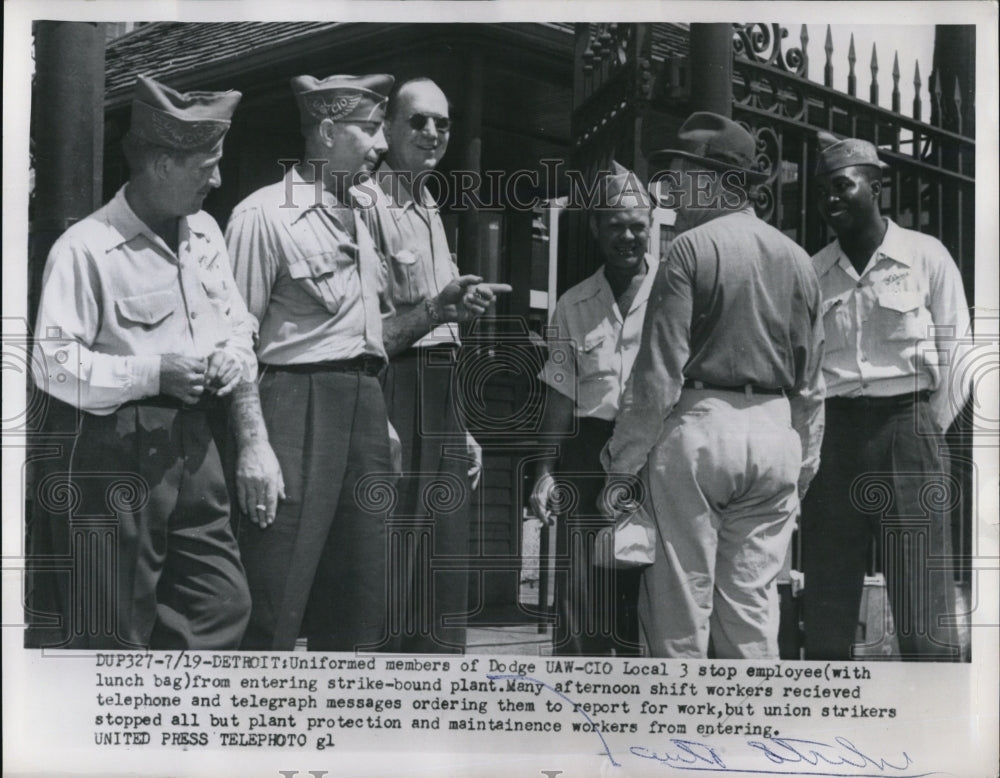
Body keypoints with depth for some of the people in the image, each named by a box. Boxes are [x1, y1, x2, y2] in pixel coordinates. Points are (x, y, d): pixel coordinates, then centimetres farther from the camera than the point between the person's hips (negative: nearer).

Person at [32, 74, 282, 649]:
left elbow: (238, 328, 20)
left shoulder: (204, 233, 11)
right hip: (122, 452, -7)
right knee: (116, 629, 1)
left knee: (223, 603, 10)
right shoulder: (88, 247, -14)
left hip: (196, 445, 7)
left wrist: (232, 359, 3)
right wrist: (154, 374, -20)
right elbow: (54, 363, -18)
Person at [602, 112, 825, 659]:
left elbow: (658, 373, -11)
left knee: (680, 606, 2)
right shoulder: (796, 259, 12)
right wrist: (802, 470, 20)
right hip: (776, 436, 6)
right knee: (752, 603, 10)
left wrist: (621, 464, -6)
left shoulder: (692, 249, -6)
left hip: (699, 426, -5)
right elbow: (811, 382, 14)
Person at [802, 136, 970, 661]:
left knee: (922, 603, -5)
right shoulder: (811, 273, 10)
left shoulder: (926, 257, 2)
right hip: (831, 436, 3)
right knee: (825, 593, 5)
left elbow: (955, 356, 1)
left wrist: (926, 434, -5)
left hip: (907, 426, -3)